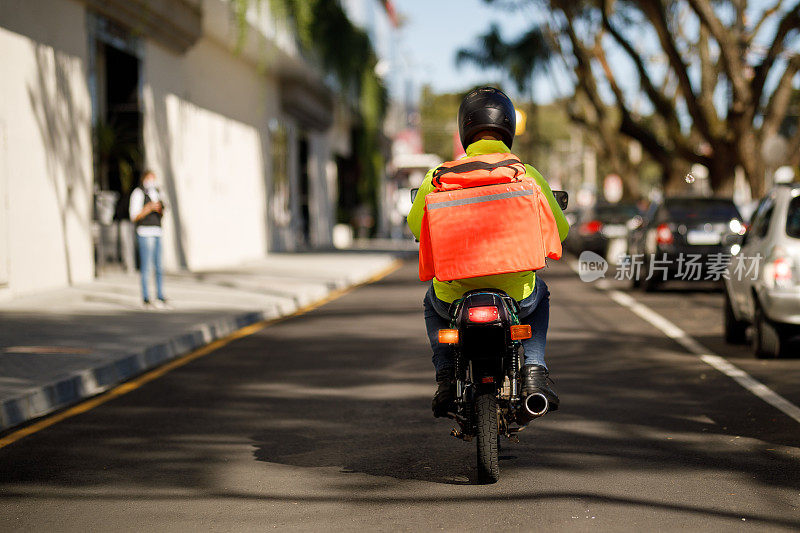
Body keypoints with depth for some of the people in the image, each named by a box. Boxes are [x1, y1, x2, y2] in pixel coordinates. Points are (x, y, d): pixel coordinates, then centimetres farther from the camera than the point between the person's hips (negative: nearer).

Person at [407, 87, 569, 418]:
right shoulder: (527, 175, -4)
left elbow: (416, 225, 8)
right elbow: (558, 230, 6)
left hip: (455, 295, 0)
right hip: (515, 298, 0)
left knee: (432, 302, 36)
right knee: (538, 293, 36)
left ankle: (446, 376, 18)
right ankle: (535, 371, 17)